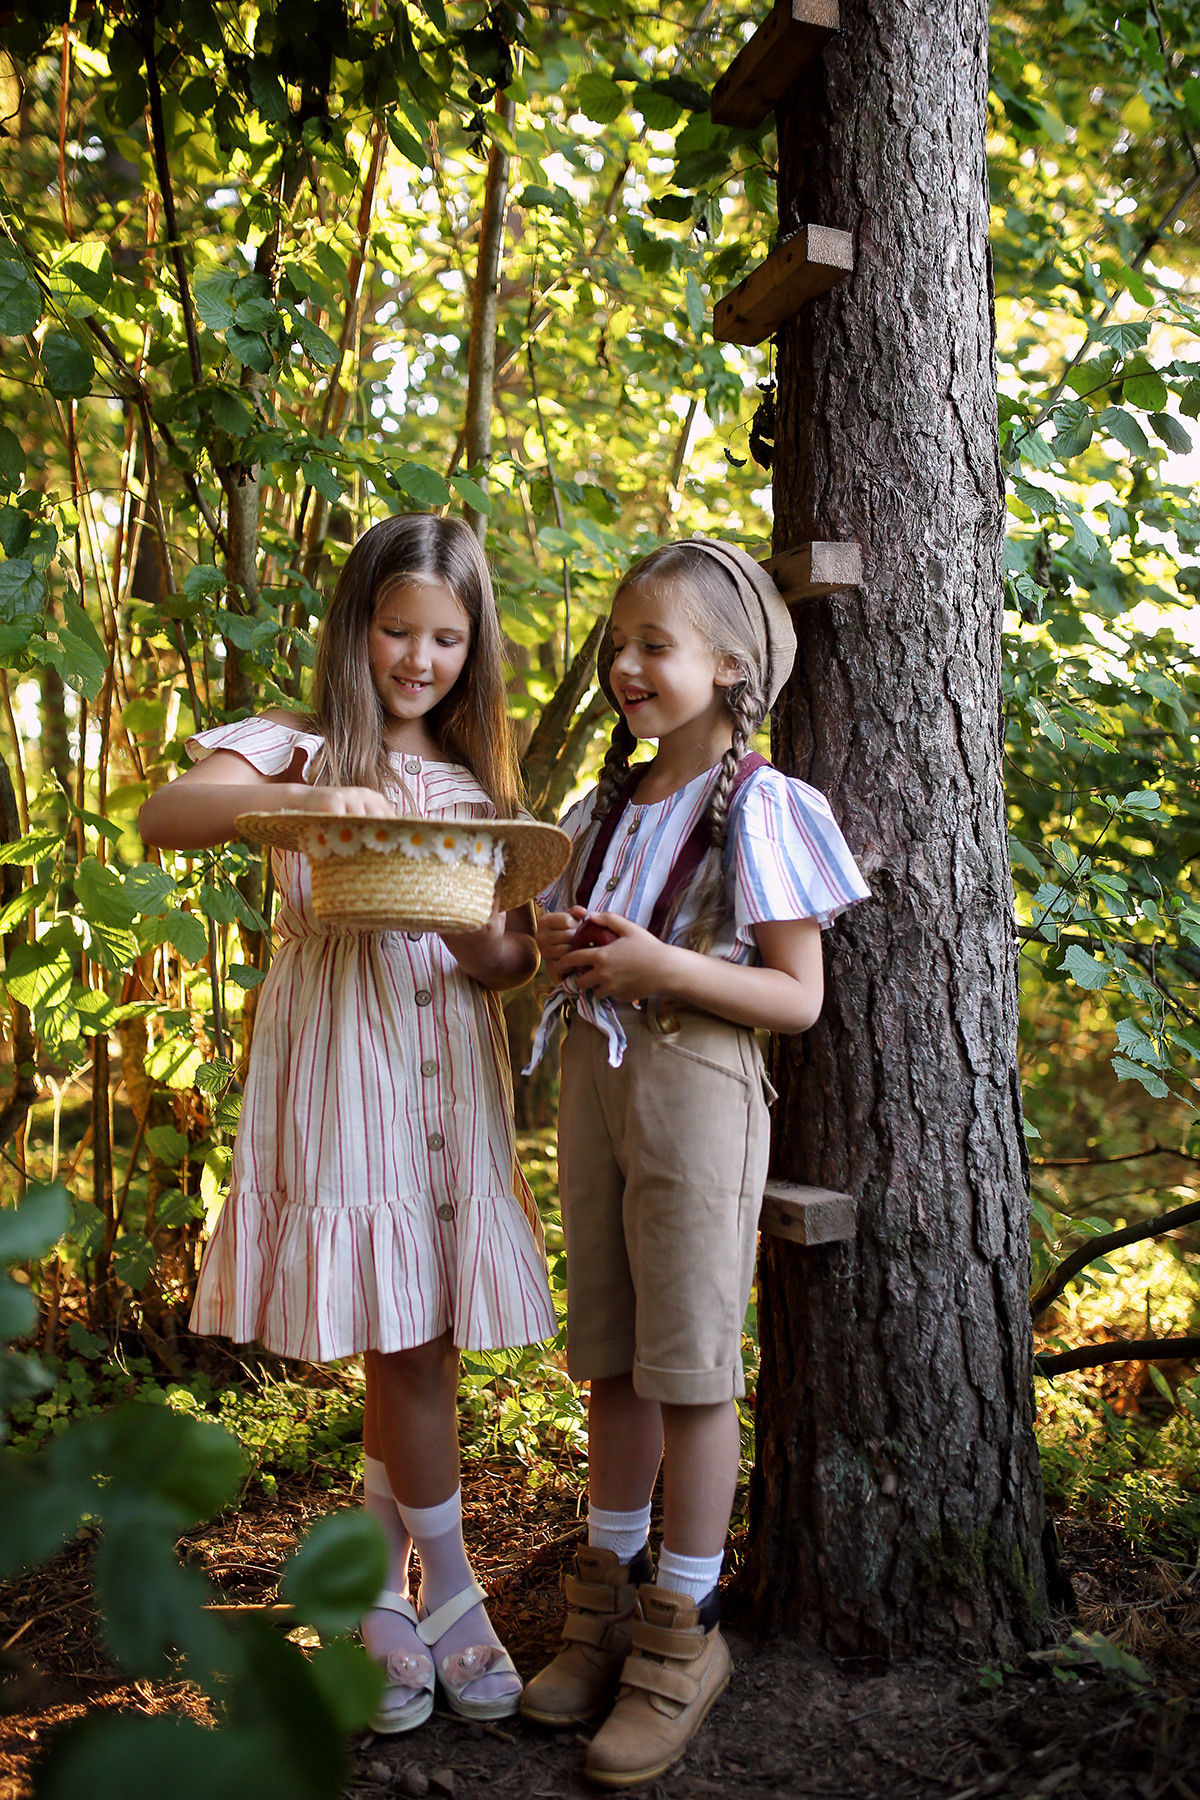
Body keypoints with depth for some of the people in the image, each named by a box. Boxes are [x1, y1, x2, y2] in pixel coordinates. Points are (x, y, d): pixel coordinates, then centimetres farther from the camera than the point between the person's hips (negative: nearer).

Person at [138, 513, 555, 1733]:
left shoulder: (480, 782, 15)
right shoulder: (297, 752, 2)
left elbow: (522, 948, 12)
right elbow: (162, 817, -18)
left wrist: (495, 953, -12)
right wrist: (297, 801, -34)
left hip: (454, 1073, 4)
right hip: (342, 1072, -4)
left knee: (426, 1341, 8)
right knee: (405, 1343, -1)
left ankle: (377, 1591, 27)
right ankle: (449, 1597, 19)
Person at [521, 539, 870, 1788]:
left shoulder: (757, 808, -8)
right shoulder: (608, 803, 12)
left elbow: (798, 996, -10)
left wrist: (664, 965, -21)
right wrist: (561, 944, -2)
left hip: (696, 1086, -6)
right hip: (595, 1077, 7)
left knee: (690, 1366, 2)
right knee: (610, 1357, 15)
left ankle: (685, 1628, 19)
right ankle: (610, 1601, 30)